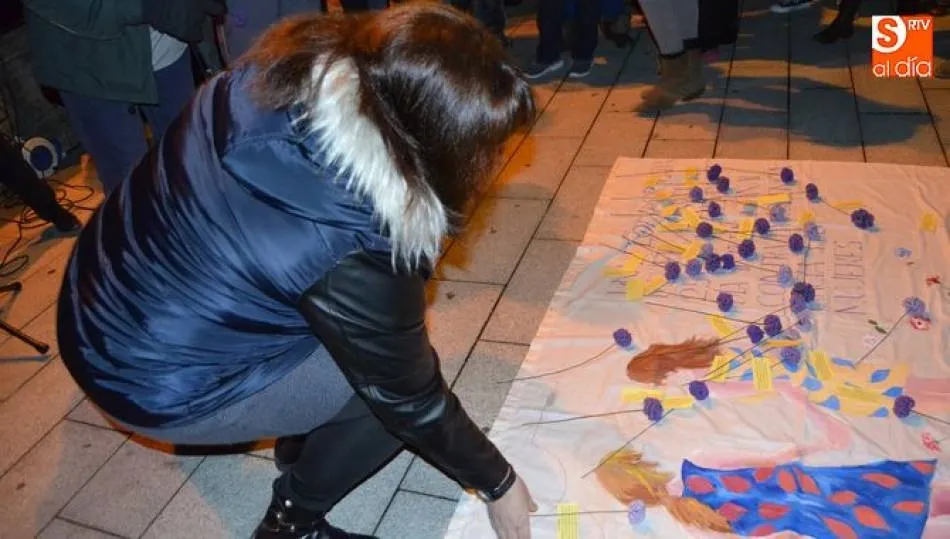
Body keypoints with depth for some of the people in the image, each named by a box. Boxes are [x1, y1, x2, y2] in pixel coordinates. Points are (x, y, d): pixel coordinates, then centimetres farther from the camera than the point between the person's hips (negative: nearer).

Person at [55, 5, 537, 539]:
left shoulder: (298, 65, -17)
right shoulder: (353, 260, -35)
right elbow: (410, 397, -19)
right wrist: (498, 483, -2)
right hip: (155, 381, -7)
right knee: (390, 381, -4)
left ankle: (299, 435, 33)